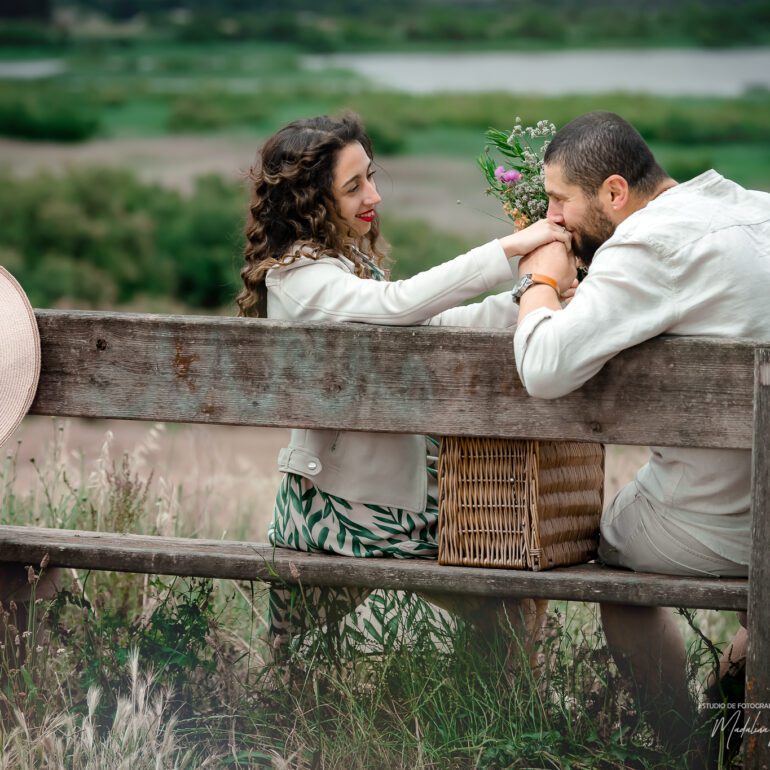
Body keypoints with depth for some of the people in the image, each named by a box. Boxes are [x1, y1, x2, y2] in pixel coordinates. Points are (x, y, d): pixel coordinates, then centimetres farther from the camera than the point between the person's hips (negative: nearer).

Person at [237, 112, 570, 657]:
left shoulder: (353, 259, 13)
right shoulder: (296, 276, -17)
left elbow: (430, 327, 11)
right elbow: (400, 305, -31)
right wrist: (509, 249, -32)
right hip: (344, 506, -9)